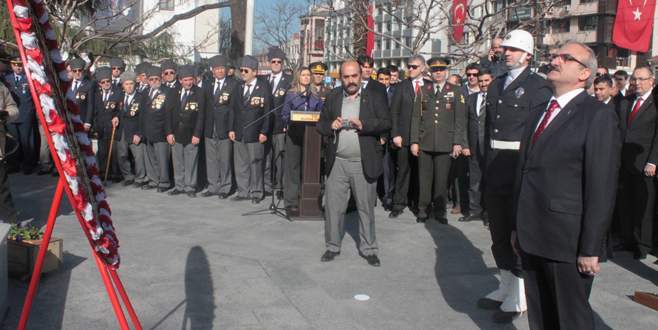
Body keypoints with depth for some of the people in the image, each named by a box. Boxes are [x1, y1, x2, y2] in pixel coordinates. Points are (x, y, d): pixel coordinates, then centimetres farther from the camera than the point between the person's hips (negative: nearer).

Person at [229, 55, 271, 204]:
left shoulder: (264, 87, -4)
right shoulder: (238, 88, 12)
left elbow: (267, 111, -7)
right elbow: (233, 110, 14)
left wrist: (264, 132, -11)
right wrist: (232, 129, 6)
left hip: (255, 134, -5)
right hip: (239, 133, 5)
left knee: (255, 164, 2)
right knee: (240, 164, 9)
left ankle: (256, 193, 13)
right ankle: (243, 192, 19)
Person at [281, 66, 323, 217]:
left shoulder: (315, 96, 13)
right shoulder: (290, 94, 6)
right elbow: (284, 115, 3)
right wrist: (292, 122, -15)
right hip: (294, 134, -3)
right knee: (292, 167, -3)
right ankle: (291, 203, 0)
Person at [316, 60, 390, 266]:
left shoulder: (375, 97, 1)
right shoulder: (332, 97, 9)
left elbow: (386, 123, -6)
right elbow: (321, 124, 12)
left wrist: (363, 124, -21)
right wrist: (331, 125, -10)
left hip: (364, 164, -2)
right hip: (337, 162, 2)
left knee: (366, 208, 7)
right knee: (333, 206, 6)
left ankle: (369, 249, 20)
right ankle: (332, 247, 21)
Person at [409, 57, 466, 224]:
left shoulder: (455, 91, 5)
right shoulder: (423, 91, 10)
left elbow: (460, 119, 1)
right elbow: (416, 117, 8)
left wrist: (457, 143, -5)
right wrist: (414, 141, 2)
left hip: (445, 144, -1)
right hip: (425, 143, 1)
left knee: (442, 179, 3)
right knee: (424, 178, 3)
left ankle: (440, 210, 15)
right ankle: (423, 209, 15)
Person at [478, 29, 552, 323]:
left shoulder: (538, 87, -7)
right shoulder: (496, 86, 13)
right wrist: (486, 165, 10)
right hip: (495, 171, 7)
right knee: (499, 233, 16)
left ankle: (517, 298, 15)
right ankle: (506, 286, 32)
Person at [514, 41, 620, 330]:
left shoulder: (598, 115, -9)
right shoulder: (539, 113, 15)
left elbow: (601, 188, -14)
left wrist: (590, 249, -16)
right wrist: (518, 227, 14)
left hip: (567, 242, -7)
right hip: (531, 239, 7)